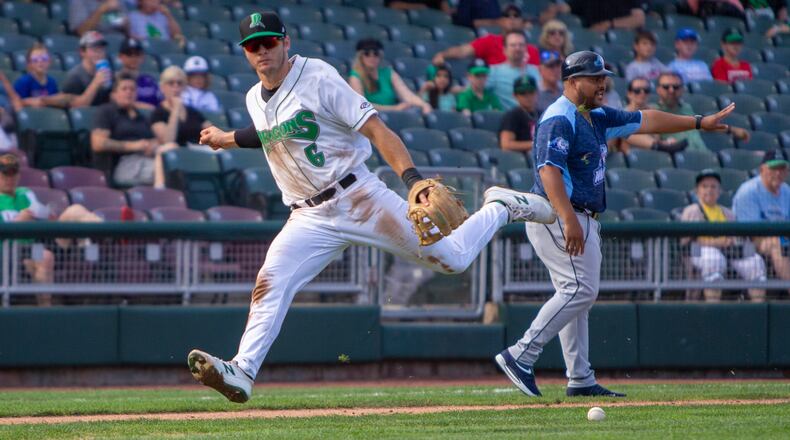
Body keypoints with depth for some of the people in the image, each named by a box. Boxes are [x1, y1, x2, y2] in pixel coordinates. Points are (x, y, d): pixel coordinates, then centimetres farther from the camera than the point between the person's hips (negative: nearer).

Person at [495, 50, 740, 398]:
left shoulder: (596, 118, 17)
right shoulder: (559, 119, -14)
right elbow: (549, 170, -24)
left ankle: (581, 380, 13)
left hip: (581, 221, 11)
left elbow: (644, 121, 23)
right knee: (580, 291, -15)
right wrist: (569, 221, -32)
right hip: (557, 216, -11)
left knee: (576, 295, 10)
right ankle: (520, 356, -16)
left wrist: (699, 122, 22)